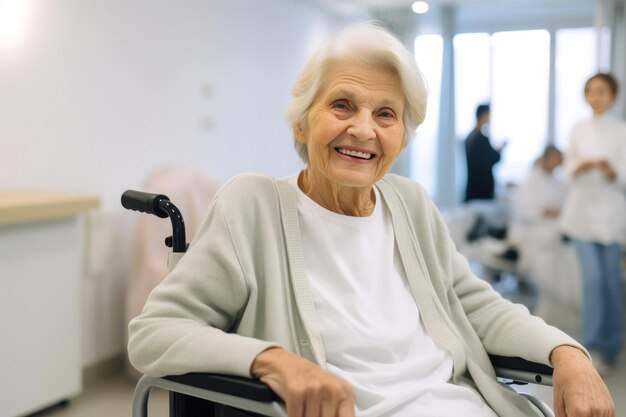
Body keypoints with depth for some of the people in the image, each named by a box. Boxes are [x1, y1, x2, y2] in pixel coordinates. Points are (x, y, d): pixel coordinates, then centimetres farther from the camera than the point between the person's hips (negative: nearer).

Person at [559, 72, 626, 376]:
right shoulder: (577, 131, 9)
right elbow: (569, 169, 10)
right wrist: (580, 167, -12)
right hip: (583, 210, 1)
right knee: (592, 277, -8)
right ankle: (594, 346, 0)